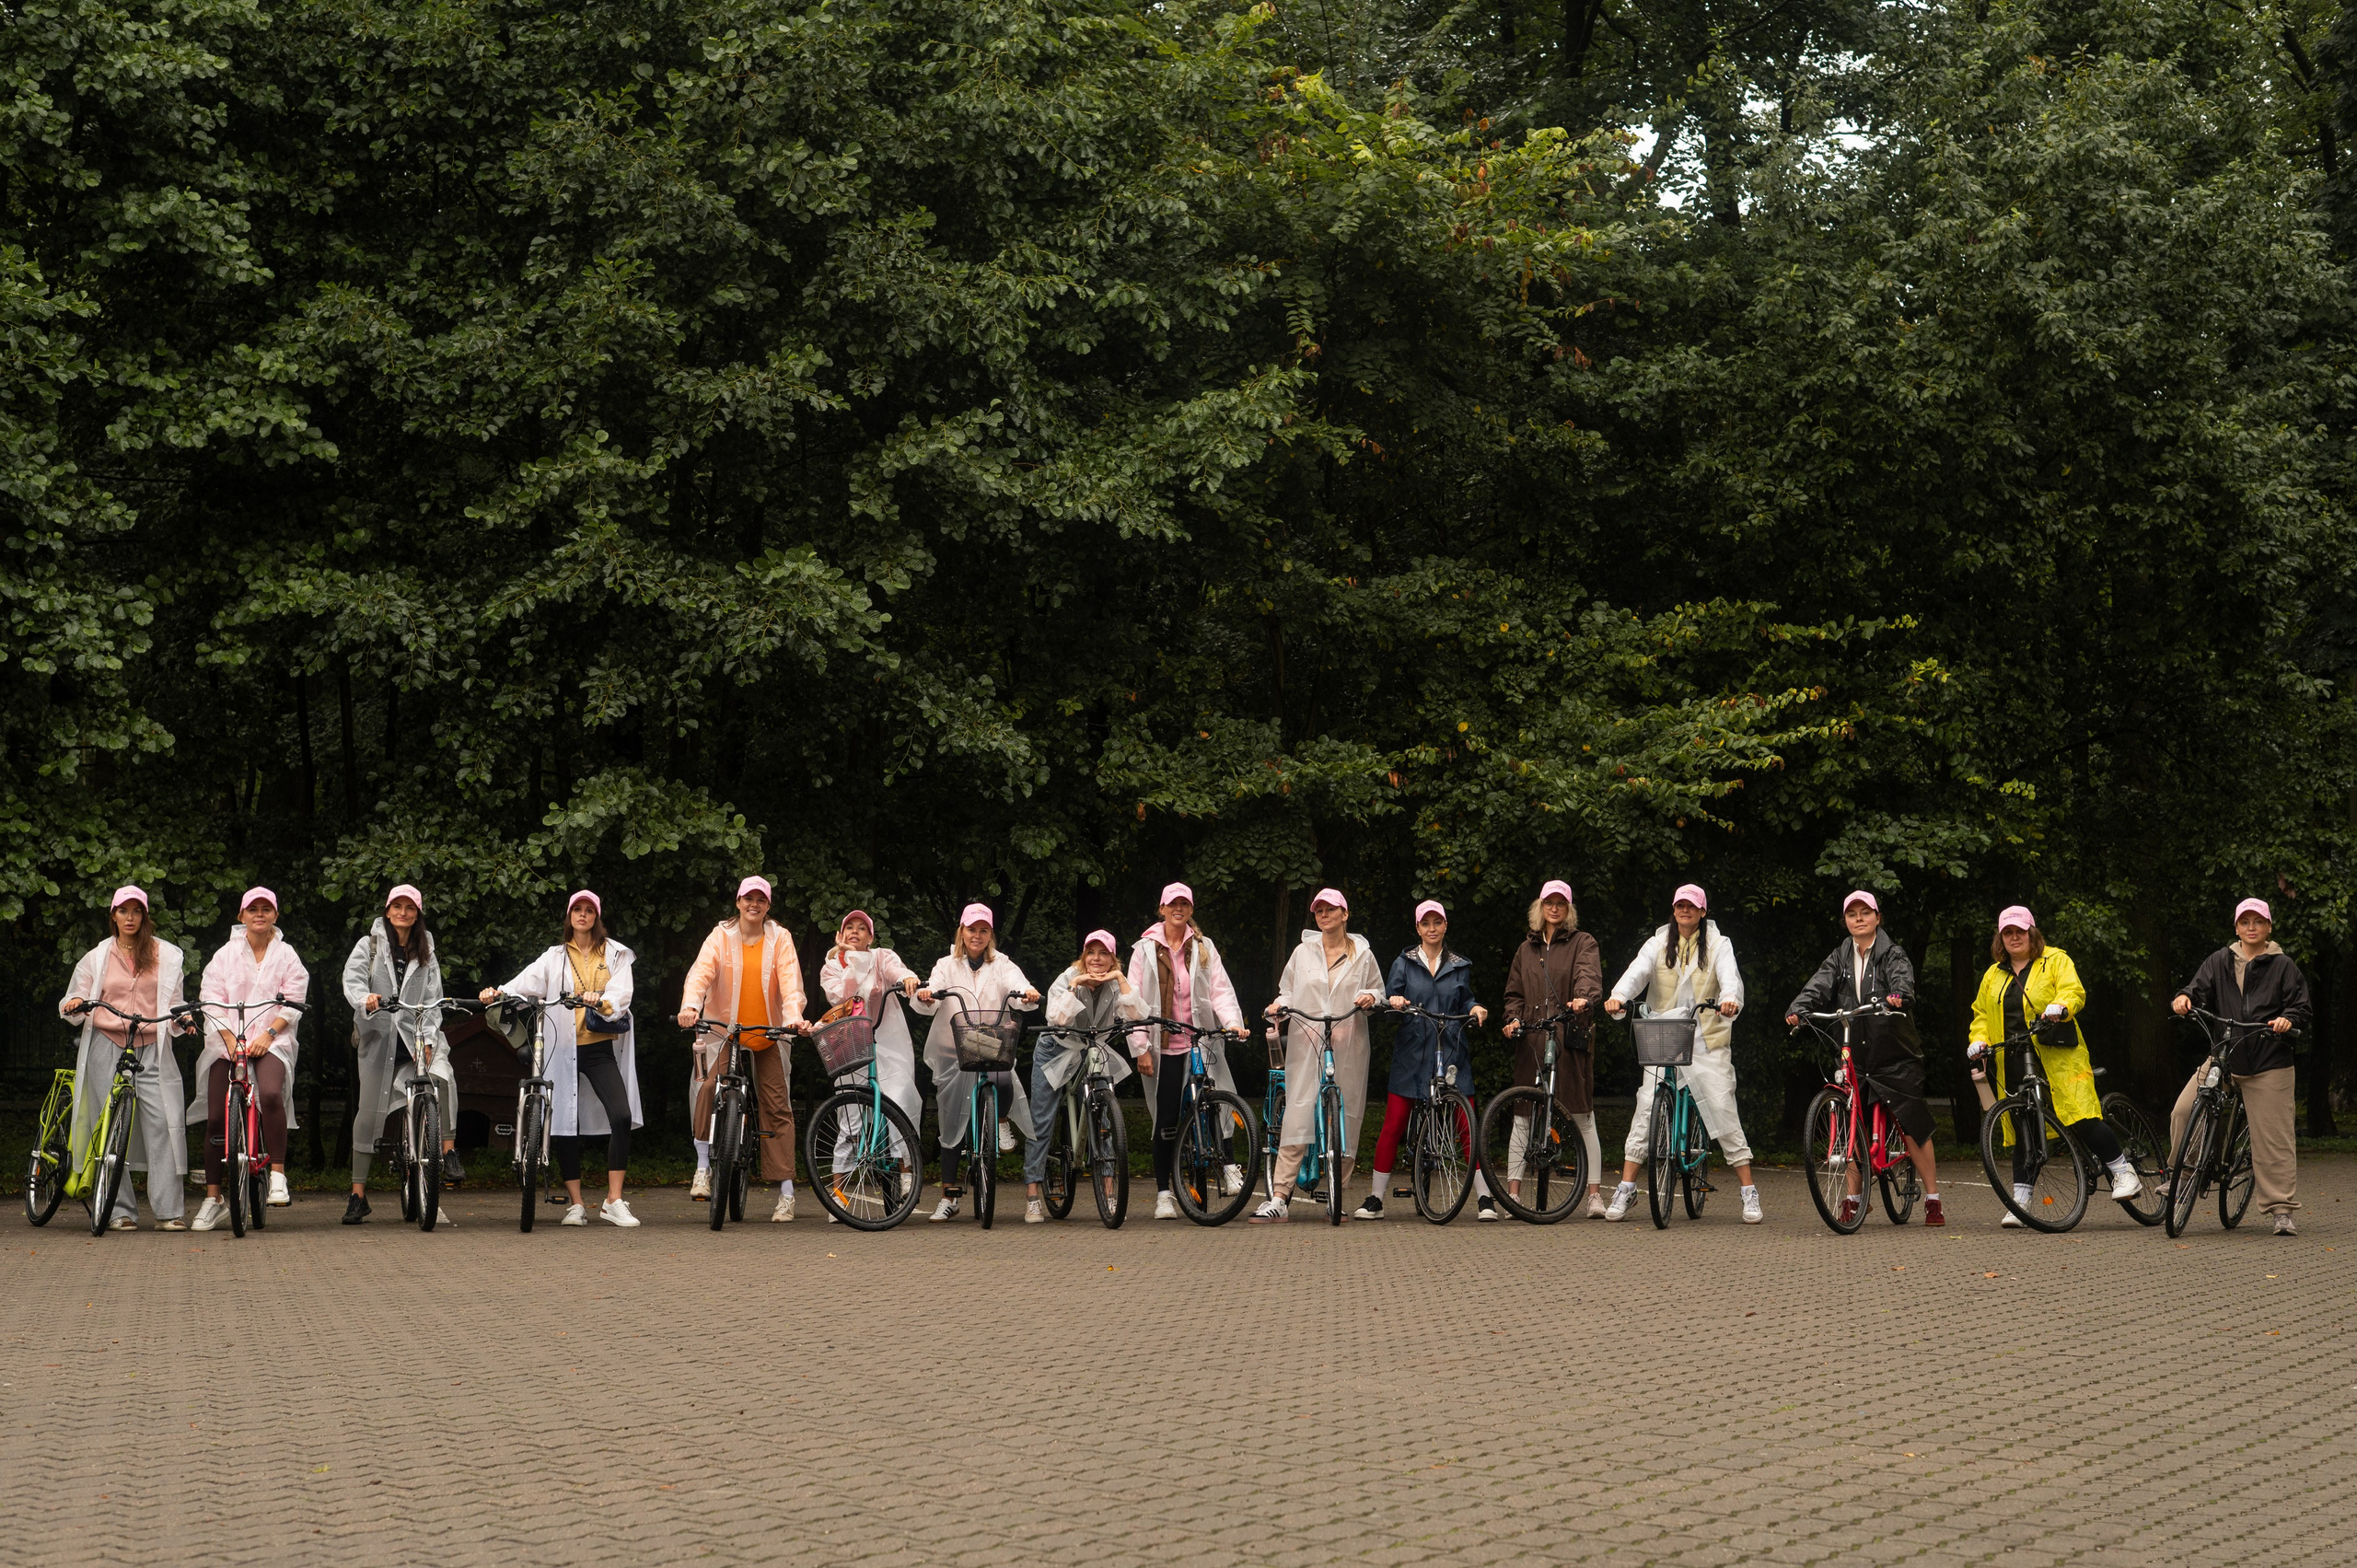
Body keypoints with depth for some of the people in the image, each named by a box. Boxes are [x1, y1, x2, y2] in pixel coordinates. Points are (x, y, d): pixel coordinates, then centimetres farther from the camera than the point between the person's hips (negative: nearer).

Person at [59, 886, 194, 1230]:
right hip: (107, 1047, 1)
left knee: (165, 1123, -13)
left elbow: (174, 1003, 15)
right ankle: (119, 1211, 1)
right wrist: (73, 1006, -8)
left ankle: (169, 1211, -12)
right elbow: (74, 1003, 15)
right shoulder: (97, 957, 15)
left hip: (152, 1050, -1)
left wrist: (182, 1018, -7)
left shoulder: (167, 956, 14)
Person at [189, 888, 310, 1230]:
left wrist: (268, 1034, -13)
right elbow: (212, 999, 3)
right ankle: (212, 1198, 8)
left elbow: (293, 1001, 1)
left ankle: (278, 1173, -22)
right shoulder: (226, 954, 10)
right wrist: (230, 1038, -11)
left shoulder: (285, 954, 8)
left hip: (270, 1042, -2)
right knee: (216, 1118, -2)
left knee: (271, 1094, -32)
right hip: (227, 1041, 2)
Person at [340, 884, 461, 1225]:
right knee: (369, 1111, -1)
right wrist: (365, 999, -32)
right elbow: (352, 978, -9)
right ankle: (358, 1194, 7)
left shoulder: (426, 953, 15)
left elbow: (432, 1000, 8)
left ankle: (449, 1152, -22)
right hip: (378, 1034, -1)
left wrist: (427, 1039, -8)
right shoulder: (369, 946, 8)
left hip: (418, 1034, 1)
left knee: (443, 1075, -31)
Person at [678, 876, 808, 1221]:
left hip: (769, 1035, 1)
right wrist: (690, 1006, -34)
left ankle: (786, 1193, 5)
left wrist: (793, 1016, -29)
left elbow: (790, 980, -10)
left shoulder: (780, 938, 1)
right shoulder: (721, 936, 1)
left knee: (777, 1108, 1)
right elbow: (701, 972, -14)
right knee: (709, 1086, -25)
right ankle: (703, 1167, -11)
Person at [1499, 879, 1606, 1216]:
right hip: (1531, 1042, 4)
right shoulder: (1527, 949, 20)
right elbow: (1515, 992, 21)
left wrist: (1583, 998, -34)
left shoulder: (1583, 943, 7)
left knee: (1583, 1118, -3)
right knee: (1523, 1117, 2)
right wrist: (1514, 1019, 0)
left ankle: (1594, 1194, 0)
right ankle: (1513, 1193, 5)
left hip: (1572, 1039, -4)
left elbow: (1588, 974, -12)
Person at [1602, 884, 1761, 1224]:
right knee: (1646, 1109, -7)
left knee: (1724, 1111, -7)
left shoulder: (1718, 945, 6)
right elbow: (1637, 971, -8)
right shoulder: (1658, 944, 10)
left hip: (1708, 1042, -2)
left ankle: (1749, 1193, 0)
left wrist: (1730, 999, -36)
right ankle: (1625, 1190, 0)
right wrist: (1618, 996, -29)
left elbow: (1730, 976, -12)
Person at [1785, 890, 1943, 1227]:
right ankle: (1853, 1199, 13)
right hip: (1854, 1054, 4)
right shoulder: (1839, 959, 11)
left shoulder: (1893, 954, 0)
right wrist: (1798, 1009, -24)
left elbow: (1903, 978, -20)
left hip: (1894, 1053, -4)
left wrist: (1898, 995, -44)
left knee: (1912, 1125, -5)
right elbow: (1818, 986, -3)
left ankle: (1932, 1199, 3)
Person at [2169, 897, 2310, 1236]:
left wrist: (2288, 1020, -17)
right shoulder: (2220, 961, 11)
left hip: (2269, 1064, -2)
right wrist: (2185, 997, -19)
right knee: (2183, 1111, -14)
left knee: (2273, 1137, -3)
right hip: (2223, 1056, 2)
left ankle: (2282, 1211, 4)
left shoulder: (2283, 966, 5)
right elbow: (2200, 988, 4)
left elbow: (2301, 1008, 5)